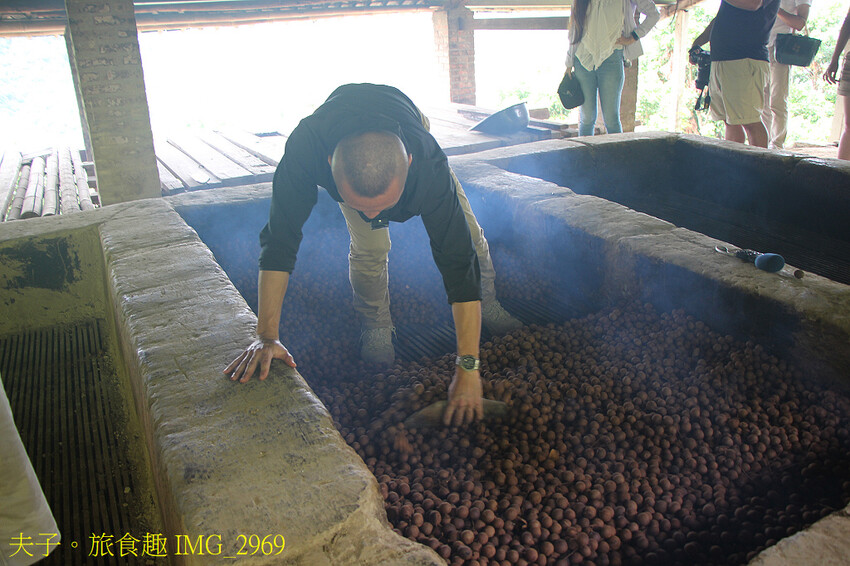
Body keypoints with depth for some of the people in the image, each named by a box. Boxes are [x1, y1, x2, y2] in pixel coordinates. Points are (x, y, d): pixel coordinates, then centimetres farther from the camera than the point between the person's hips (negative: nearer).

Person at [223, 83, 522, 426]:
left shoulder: (428, 166, -46)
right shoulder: (304, 149, -48)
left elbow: (458, 261, -42)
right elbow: (279, 242, -39)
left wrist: (468, 369, -40)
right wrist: (267, 336, -41)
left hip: (409, 129, 0)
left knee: (467, 230, -6)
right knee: (369, 247, -17)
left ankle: (488, 306, 21)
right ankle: (376, 327, 11)